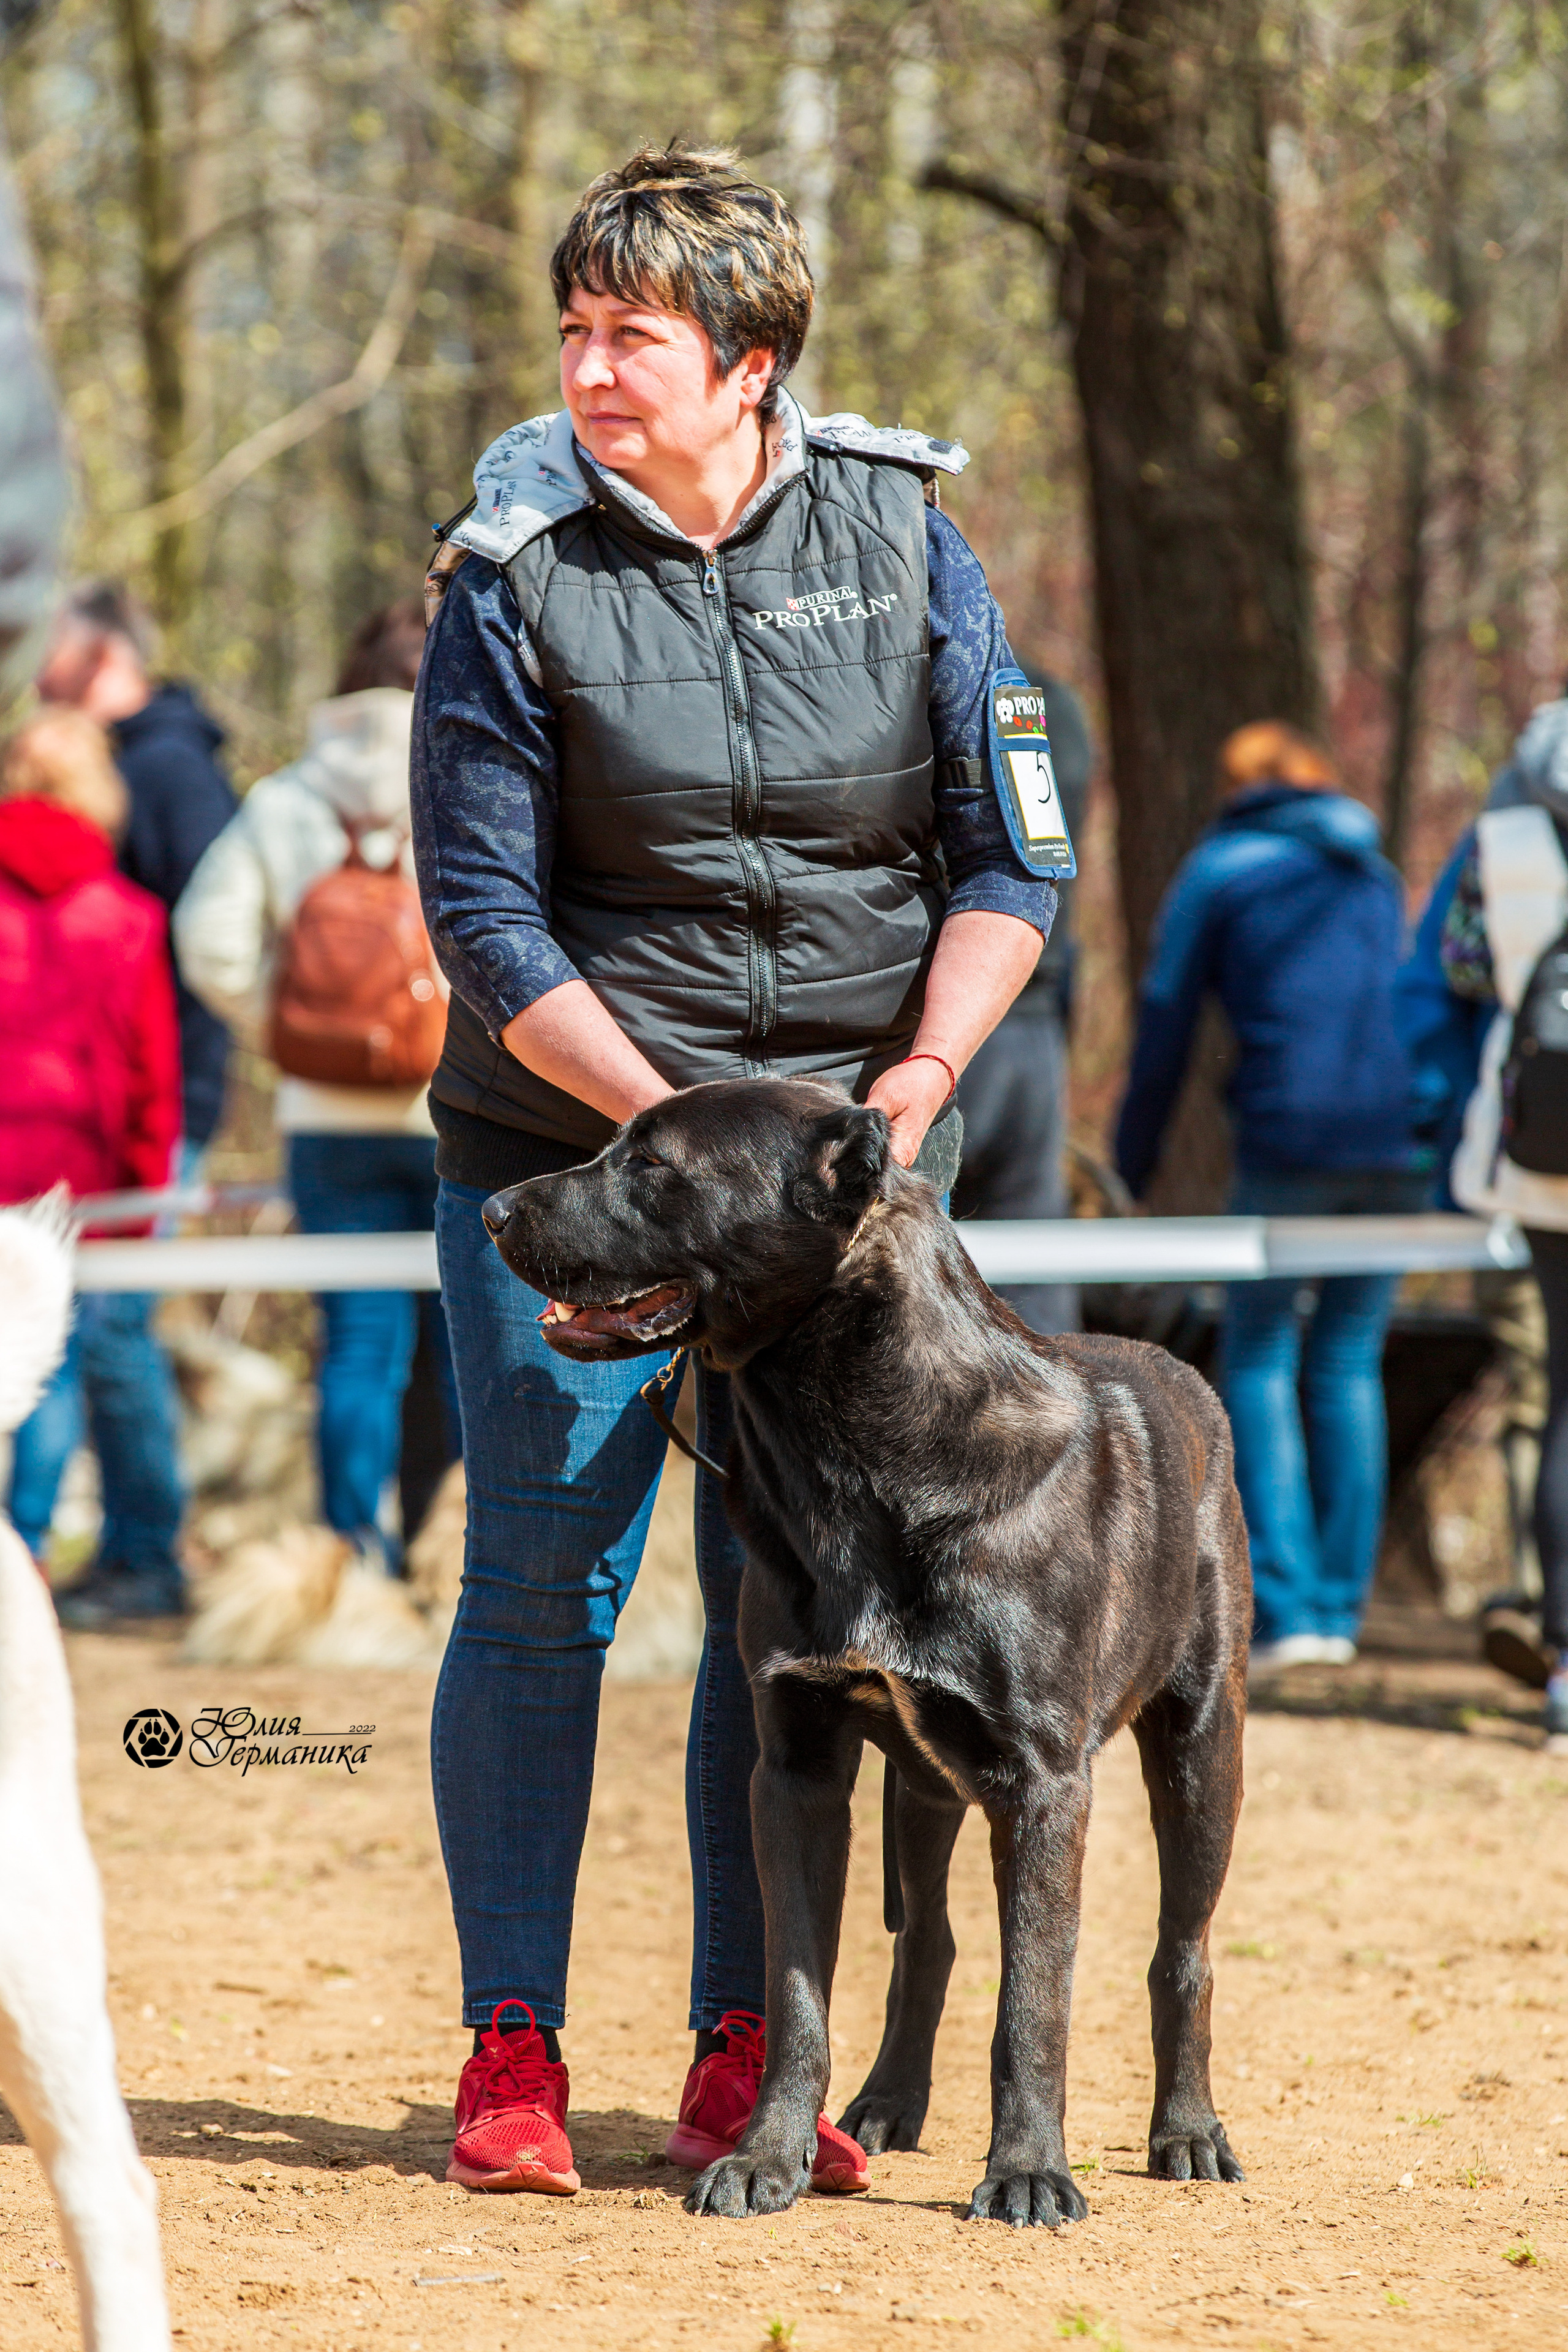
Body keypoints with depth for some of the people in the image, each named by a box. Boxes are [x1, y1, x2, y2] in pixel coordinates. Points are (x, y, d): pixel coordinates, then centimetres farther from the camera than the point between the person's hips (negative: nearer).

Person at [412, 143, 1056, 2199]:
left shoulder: (902, 539, 0)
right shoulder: (517, 581, -7)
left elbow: (1003, 855, 3)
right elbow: (485, 917, -8)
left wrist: (924, 1069, -11)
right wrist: (672, 1119, -17)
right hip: (565, 1145, -2)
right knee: (546, 1587, -2)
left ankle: (744, 2062, 12)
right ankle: (513, 2053, 8)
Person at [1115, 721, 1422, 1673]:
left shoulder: (1219, 872, 6)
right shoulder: (1376, 878, 20)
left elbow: (1164, 1030, 6)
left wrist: (1134, 1166, 17)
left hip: (1290, 1135, -4)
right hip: (1400, 1136, 4)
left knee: (1259, 1362, 5)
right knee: (1350, 1361, 12)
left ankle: (1286, 1606, -7)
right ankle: (1342, 1603, 10)